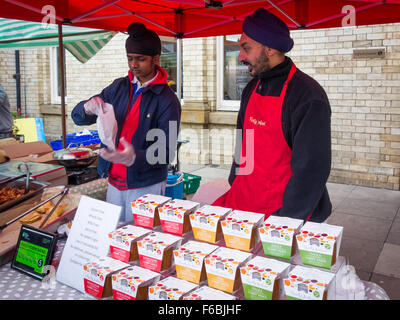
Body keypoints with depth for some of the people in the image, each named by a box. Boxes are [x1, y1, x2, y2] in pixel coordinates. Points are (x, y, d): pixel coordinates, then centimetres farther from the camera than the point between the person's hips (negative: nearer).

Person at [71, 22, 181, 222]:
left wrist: (134, 158, -35)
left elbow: (166, 152, -16)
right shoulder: (119, 87, 4)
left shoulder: (167, 100, -11)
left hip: (146, 187, -5)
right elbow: (77, 116, 4)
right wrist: (88, 108, -20)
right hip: (114, 183, 5)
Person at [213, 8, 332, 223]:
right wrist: (234, 190, 13)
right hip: (242, 200, 6)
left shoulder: (308, 96, -15)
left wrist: (285, 220, -19)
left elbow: (312, 169, -18)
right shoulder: (252, 88, 9)